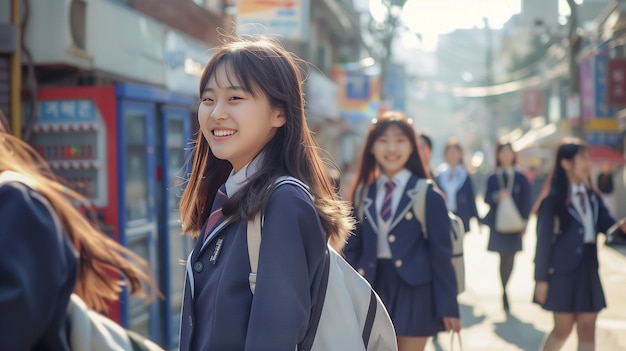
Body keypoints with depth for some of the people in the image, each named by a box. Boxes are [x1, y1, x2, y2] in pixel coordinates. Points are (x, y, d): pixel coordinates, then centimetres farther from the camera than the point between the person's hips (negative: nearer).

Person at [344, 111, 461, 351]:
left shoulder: (427, 194, -7)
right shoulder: (363, 193, 5)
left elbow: (441, 253, -7)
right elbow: (352, 248, 9)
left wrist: (447, 306, -7)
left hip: (414, 291, -4)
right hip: (373, 289, 4)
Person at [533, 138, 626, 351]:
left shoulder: (591, 196, 10)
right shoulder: (553, 199, -10)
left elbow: (607, 225, -2)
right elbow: (544, 239, -10)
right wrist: (541, 278, -12)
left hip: (588, 269, 6)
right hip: (562, 271, -6)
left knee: (587, 329, 7)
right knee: (563, 329, 1)